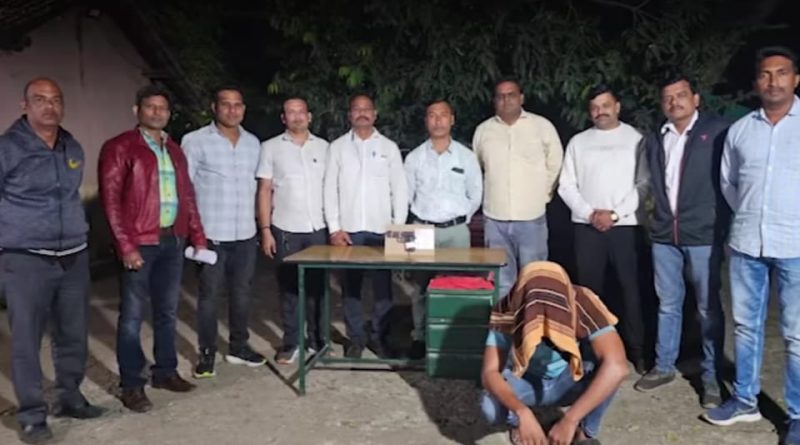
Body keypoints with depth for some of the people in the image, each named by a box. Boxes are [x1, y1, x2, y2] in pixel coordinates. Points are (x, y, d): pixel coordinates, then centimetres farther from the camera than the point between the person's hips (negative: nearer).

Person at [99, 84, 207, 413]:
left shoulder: (174, 150, 16)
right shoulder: (119, 148, -4)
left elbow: (187, 195, 17)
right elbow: (110, 198, -10)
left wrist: (197, 237, 11)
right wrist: (125, 245, -16)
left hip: (173, 240, 6)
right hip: (140, 243, -6)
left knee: (167, 311, 14)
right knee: (133, 315, 2)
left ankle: (165, 371, 27)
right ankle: (131, 385, 11)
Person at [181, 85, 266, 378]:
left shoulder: (253, 142, 10)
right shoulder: (195, 141, -6)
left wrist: (262, 220, 11)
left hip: (246, 235, 5)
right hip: (211, 235, -4)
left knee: (242, 292, 13)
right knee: (209, 295, 4)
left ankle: (238, 347, 29)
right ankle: (207, 353, 18)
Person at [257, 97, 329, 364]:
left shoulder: (323, 147, 7)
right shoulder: (271, 147, 2)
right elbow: (264, 191, 1)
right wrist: (265, 230, -5)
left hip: (318, 228, 2)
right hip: (286, 229, -1)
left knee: (317, 286, 8)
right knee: (289, 287, 6)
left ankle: (317, 340, 20)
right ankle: (290, 343, 15)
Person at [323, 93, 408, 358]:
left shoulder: (389, 147, 7)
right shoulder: (337, 147, 6)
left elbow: (399, 189, 5)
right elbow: (330, 189, 3)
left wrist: (399, 227, -3)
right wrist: (334, 228, -4)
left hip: (381, 229, 0)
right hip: (349, 229, 0)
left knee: (382, 286, 2)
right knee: (351, 286, 4)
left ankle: (380, 337, 15)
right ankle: (355, 338, 16)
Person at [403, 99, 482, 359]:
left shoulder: (466, 156, 3)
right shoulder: (414, 157, 4)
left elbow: (475, 195, 9)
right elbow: (407, 195, 9)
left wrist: (460, 218, 8)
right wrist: (424, 216, 9)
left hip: (456, 230, 0)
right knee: (421, 286, 3)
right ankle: (419, 337, 14)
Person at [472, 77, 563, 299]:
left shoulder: (542, 126, 0)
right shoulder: (483, 130, 6)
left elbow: (555, 164, 8)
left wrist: (542, 193, 6)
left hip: (532, 217, -2)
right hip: (495, 219, 2)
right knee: (500, 281, 11)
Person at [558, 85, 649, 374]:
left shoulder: (635, 139, 3)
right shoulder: (578, 142, 10)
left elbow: (644, 184, -4)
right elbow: (566, 186, 6)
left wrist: (614, 214, -11)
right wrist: (590, 213, -8)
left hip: (626, 224, -2)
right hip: (587, 225, 2)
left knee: (631, 288, -1)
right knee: (590, 288, 7)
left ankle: (636, 349, 10)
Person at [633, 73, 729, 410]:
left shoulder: (717, 131, -3)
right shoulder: (655, 140, 12)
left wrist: (724, 229, -9)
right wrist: (656, 217, 10)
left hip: (703, 235, -4)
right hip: (664, 235, 5)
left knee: (708, 308, 6)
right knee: (668, 305, 13)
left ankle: (710, 376, 17)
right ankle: (664, 366, 26)